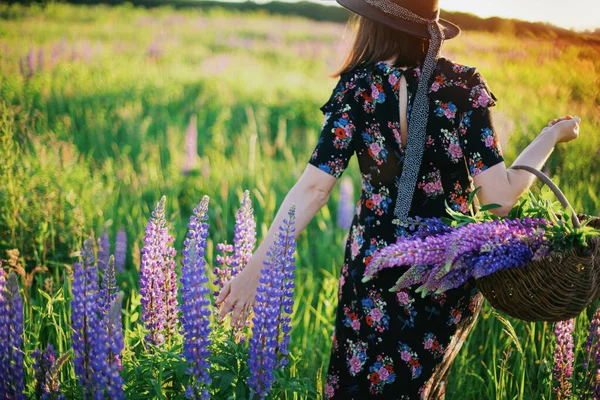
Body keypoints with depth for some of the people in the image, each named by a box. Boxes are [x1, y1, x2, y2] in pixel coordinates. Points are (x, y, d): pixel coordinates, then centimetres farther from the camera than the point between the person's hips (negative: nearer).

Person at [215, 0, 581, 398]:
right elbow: (500, 196, -12)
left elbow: (314, 187, -15)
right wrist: (551, 136, 3)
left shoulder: (359, 87, -8)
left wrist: (257, 264, -12)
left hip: (377, 270, -2)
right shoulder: (465, 85, -6)